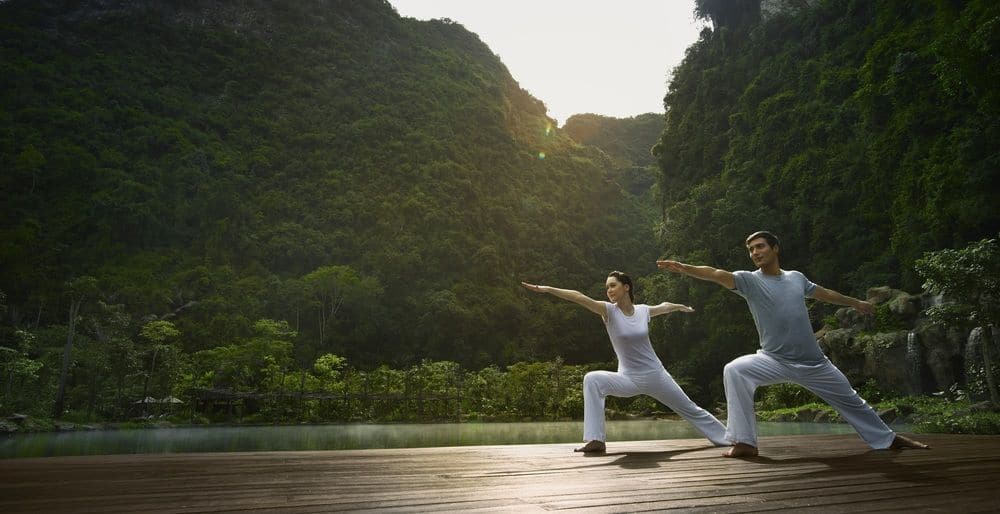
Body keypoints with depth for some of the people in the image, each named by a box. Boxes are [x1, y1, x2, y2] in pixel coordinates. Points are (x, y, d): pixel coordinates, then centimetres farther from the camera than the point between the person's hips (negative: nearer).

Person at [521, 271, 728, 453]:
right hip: (628, 378, -3)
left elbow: (664, 306, 22)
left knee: (691, 410, 12)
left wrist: (680, 307, 42)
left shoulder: (643, 310, -2)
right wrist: (547, 289, -33)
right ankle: (596, 440, -25)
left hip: (656, 375, 3)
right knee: (592, 380, -27)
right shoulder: (609, 311, -10)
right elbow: (579, 297, -24)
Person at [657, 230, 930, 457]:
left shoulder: (796, 278, 4)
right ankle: (745, 442, -25)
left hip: (813, 362, 4)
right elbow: (716, 274, -26)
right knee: (734, 371, -30)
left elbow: (823, 293, 24)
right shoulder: (749, 280, -8)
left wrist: (855, 302, 38)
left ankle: (889, 438, 45)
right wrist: (683, 268, -42)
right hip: (774, 360, -3)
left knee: (850, 400, 17)